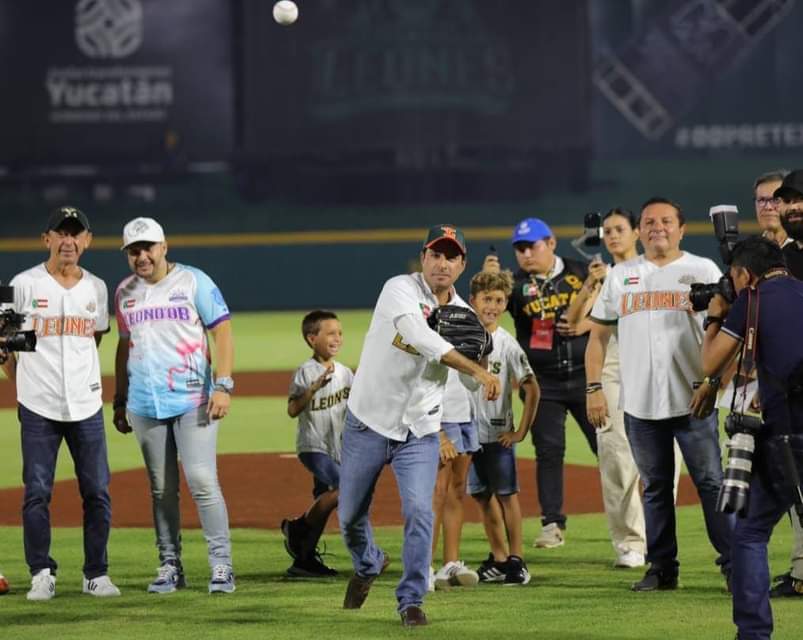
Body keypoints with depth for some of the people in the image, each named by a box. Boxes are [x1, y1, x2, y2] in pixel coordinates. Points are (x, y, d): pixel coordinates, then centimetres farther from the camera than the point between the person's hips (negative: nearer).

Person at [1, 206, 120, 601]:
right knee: (37, 493, -2)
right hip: (38, 409, -3)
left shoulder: (96, 288, 8)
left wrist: (82, 377, 11)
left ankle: (96, 575, 10)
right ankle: (41, 574, 6)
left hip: (87, 408, 3)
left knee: (98, 493, 2)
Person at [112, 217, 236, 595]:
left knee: (202, 479, -12)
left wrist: (223, 386, -14)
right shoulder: (125, 293, 12)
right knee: (161, 489, 6)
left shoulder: (193, 282, -2)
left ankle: (221, 564, -8)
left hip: (193, 401, -4)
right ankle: (170, 567, 11)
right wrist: (119, 401, 18)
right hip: (145, 404, 4)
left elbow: (222, 333, -4)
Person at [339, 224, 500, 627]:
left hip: (419, 431, 2)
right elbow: (421, 338, -33)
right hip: (368, 423, -2)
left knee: (419, 510, -15)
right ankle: (368, 564, 42)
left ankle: (411, 601, -4)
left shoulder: (462, 315, 2)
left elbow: (472, 381, 1)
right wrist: (474, 368, -42)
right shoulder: (401, 291, -15)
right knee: (350, 515, 10)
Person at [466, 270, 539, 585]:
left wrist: (521, 431, -8)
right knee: (483, 496, 9)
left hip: (498, 434, -4)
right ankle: (498, 559, 19)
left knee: (506, 495, 0)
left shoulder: (507, 345, -8)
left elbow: (532, 388, -6)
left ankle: (516, 560, 4)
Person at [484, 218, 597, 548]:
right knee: (548, 450, -1)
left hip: (584, 375, 0)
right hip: (542, 382, 0)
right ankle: (552, 523, 3)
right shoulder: (517, 285, 1)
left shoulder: (580, 273, 4)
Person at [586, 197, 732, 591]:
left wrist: (711, 383, -12)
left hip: (693, 401, -3)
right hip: (640, 406, 3)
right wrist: (594, 388, 5)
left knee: (710, 481, -6)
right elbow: (598, 334, 15)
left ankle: (733, 563, -4)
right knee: (655, 486, 7)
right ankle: (662, 568, 13)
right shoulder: (620, 276, 13)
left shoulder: (702, 271, 5)